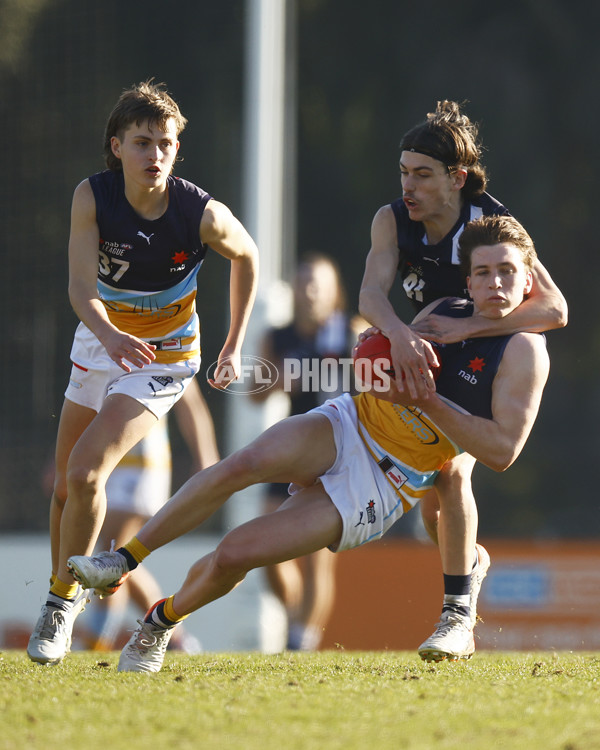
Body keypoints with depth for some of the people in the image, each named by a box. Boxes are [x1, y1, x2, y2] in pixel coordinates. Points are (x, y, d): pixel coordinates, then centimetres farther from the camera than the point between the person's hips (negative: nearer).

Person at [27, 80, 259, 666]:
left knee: (86, 471, -20)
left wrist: (233, 346, 5)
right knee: (66, 485, 11)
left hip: (163, 359, -4)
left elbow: (246, 256, 0)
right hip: (100, 343, 4)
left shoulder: (204, 215, -22)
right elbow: (81, 286, -26)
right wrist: (107, 332, -48)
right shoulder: (92, 197, -18)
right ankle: (63, 586, 35)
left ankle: (63, 599, -3)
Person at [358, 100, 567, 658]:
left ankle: (457, 613, -20)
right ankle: (470, 562, 38)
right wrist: (400, 335, -56)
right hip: (423, 362, 4)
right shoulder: (393, 221, -18)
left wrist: (464, 328, -50)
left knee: (450, 471, -26)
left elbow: (553, 308, -39)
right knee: (430, 491, 4)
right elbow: (371, 293, -33)